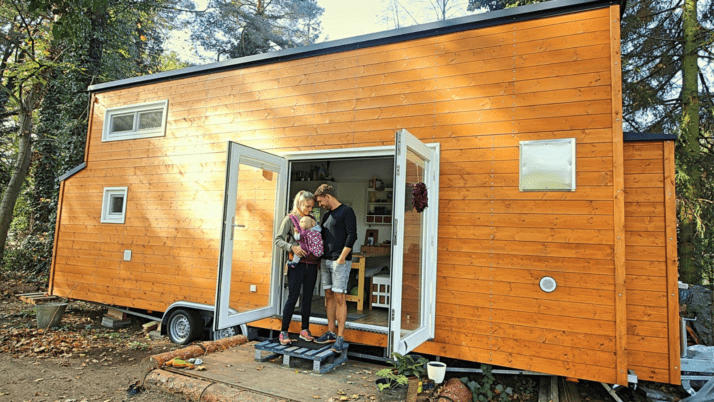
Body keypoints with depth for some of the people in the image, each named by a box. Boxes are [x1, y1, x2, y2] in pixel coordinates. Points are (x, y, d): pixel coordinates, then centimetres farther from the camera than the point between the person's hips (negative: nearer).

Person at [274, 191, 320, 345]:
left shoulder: (312, 219, 12)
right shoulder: (290, 219, -1)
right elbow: (278, 239, -6)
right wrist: (292, 247, -21)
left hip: (311, 264, 5)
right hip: (297, 263, -4)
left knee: (308, 297, 10)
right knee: (293, 297, -4)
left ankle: (305, 330, 21)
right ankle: (284, 331, 7)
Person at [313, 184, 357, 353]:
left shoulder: (346, 211, -6)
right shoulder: (326, 215, 18)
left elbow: (352, 236, -14)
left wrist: (342, 257, -19)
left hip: (340, 262, -8)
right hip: (325, 261, 8)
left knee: (339, 298, -7)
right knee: (329, 296, 10)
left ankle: (340, 337, -1)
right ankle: (331, 333, 19)